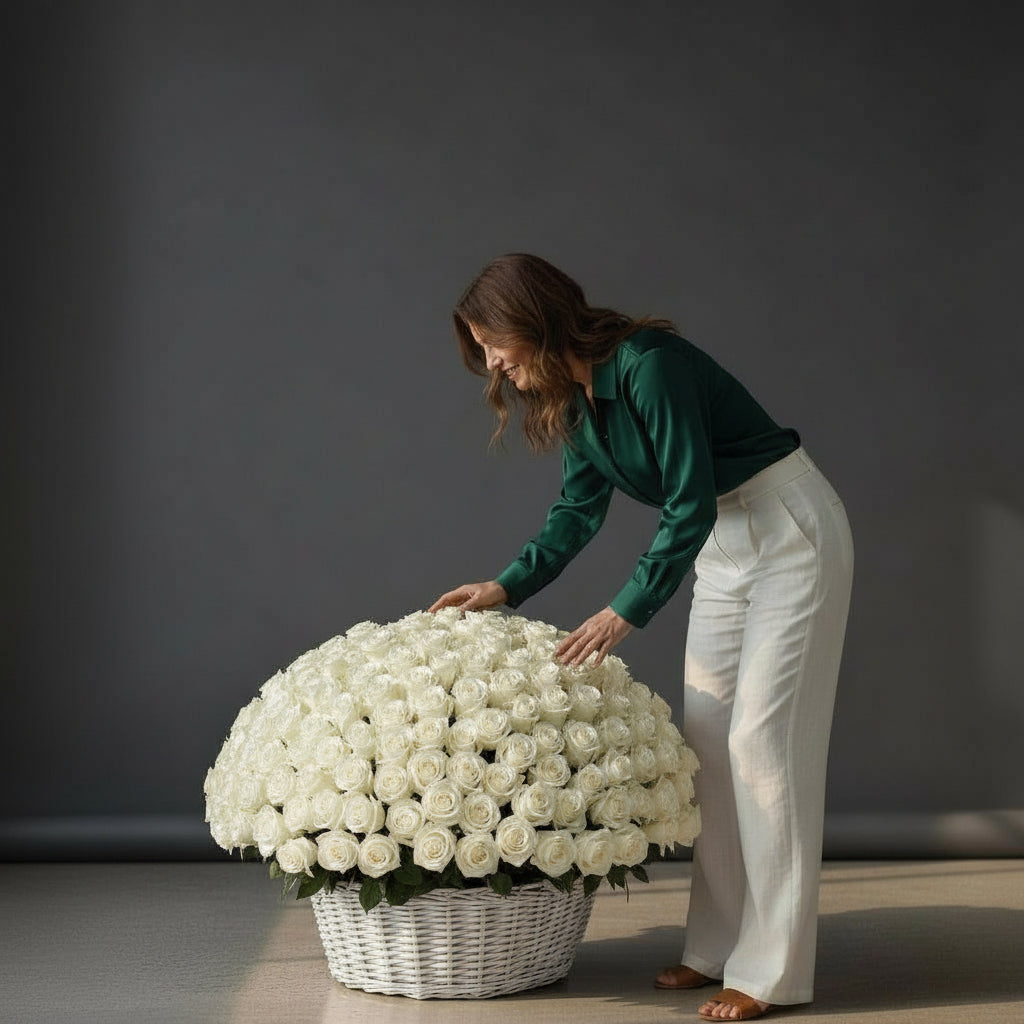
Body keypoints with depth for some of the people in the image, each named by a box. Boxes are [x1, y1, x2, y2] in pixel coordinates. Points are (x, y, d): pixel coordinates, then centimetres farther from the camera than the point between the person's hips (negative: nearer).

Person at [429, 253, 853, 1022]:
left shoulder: (647, 366, -26)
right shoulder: (571, 396, 1)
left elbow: (690, 503, -25)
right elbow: (579, 510, 10)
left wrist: (627, 611, -24)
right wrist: (505, 588, 1)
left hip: (791, 533, -9)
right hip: (723, 547, 9)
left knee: (761, 739, -10)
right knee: (706, 738, 7)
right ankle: (720, 946, 14)